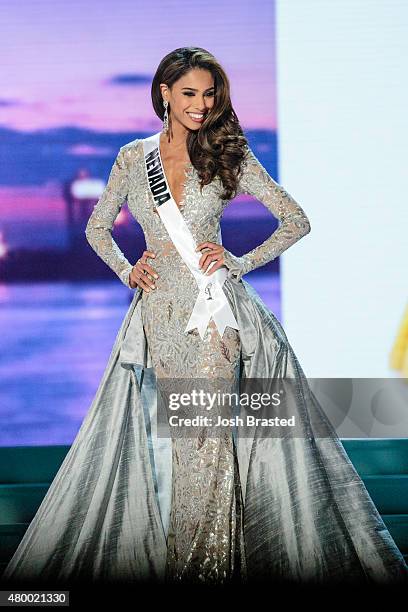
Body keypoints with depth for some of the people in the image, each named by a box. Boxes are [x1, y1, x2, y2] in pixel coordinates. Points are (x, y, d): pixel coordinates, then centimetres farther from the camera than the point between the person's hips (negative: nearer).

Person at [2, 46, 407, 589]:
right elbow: (97, 228, 22)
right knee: (168, 438, 3)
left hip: (214, 307, -2)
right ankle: (178, 563, 14)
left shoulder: (228, 154, 3)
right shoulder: (133, 157, 10)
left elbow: (296, 221, 4)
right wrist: (126, 271, 7)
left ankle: (209, 565, 1)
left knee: (207, 437, -7)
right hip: (159, 313, 2)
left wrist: (240, 262, -5)